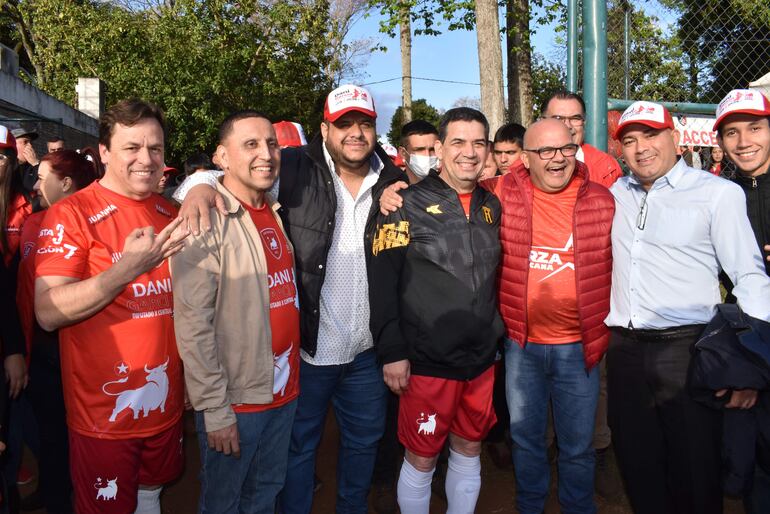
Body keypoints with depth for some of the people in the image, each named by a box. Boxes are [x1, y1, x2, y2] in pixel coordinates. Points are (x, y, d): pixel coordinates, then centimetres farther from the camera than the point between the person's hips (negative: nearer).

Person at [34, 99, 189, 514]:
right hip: (102, 414, -5)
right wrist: (128, 269, -28)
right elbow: (48, 313, -21)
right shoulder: (71, 214, -12)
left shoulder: (170, 214, 7)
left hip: (165, 405, 6)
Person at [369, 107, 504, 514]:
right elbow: (382, 282, -12)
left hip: (482, 358, 5)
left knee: (469, 449, 19)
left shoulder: (491, 206, 8)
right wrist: (392, 352, -15)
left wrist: (497, 335, 11)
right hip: (427, 360, -5)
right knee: (421, 457, 8)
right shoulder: (409, 204, -9)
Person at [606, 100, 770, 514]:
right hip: (625, 348, 4)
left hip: (686, 347, -4)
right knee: (637, 464, 15)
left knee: (693, 469, 6)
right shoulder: (616, 194, 8)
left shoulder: (718, 193, -4)